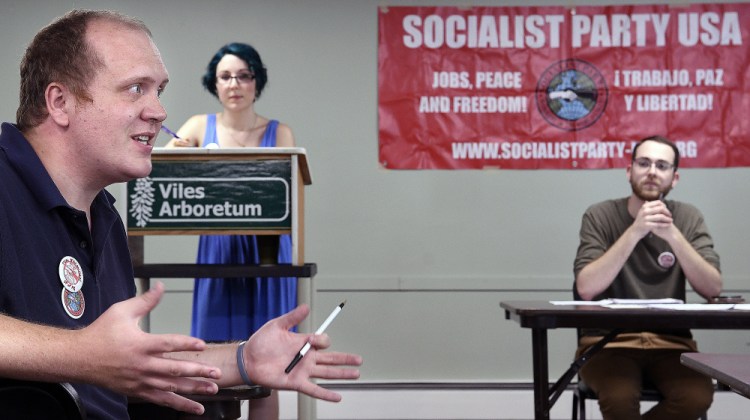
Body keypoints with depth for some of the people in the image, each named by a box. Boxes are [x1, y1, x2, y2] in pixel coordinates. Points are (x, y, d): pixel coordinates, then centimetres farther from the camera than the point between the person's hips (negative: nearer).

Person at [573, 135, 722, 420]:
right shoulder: (601, 216, -2)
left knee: (696, 397, -27)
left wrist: (673, 235, -21)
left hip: (670, 340, 3)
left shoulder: (688, 218, 5)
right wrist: (634, 232, -24)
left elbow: (713, 289, -7)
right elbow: (586, 289, -16)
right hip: (608, 338, -3)